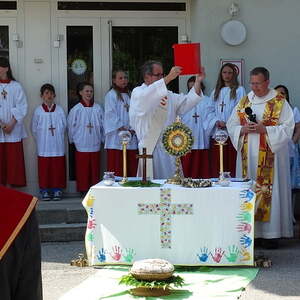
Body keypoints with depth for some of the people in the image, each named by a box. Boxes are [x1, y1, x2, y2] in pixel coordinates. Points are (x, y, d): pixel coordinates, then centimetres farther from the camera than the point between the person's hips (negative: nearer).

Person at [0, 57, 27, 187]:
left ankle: (13, 183, 8)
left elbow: (21, 108, -1)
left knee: (14, 159, 0)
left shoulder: (16, 86, 2)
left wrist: (11, 124, -9)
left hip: (13, 130, -1)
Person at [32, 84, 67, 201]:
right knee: (44, 168, 0)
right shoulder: (38, 111, 1)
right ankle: (45, 191, 7)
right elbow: (34, 128, 8)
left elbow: (64, 126, 8)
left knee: (58, 168, 2)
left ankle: (57, 190, 10)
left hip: (58, 146, 1)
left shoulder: (59, 110, 2)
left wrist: (57, 137, 6)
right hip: (44, 146, -1)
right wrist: (40, 139, 8)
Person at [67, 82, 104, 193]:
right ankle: (83, 189, 10)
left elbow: (102, 125, 9)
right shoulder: (76, 109, -3)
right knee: (82, 169, 1)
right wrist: (74, 140, 6)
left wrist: (102, 138, 9)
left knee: (95, 169, 5)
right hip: (81, 145, -2)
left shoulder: (98, 108, 3)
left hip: (95, 145, 2)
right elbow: (71, 126, 4)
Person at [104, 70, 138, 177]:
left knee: (131, 170, 3)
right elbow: (111, 115, -9)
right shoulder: (111, 95, -1)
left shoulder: (129, 95, 17)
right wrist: (123, 129, -13)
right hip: (117, 139, -6)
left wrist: (134, 129, -2)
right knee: (117, 170, -8)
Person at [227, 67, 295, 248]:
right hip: (248, 156, 4)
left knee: (270, 190, -5)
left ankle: (271, 233, -1)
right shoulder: (244, 102, 12)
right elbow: (231, 125, 12)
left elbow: (288, 128, -7)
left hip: (270, 156, -4)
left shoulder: (280, 102, 0)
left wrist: (264, 129, -16)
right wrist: (243, 129, -8)